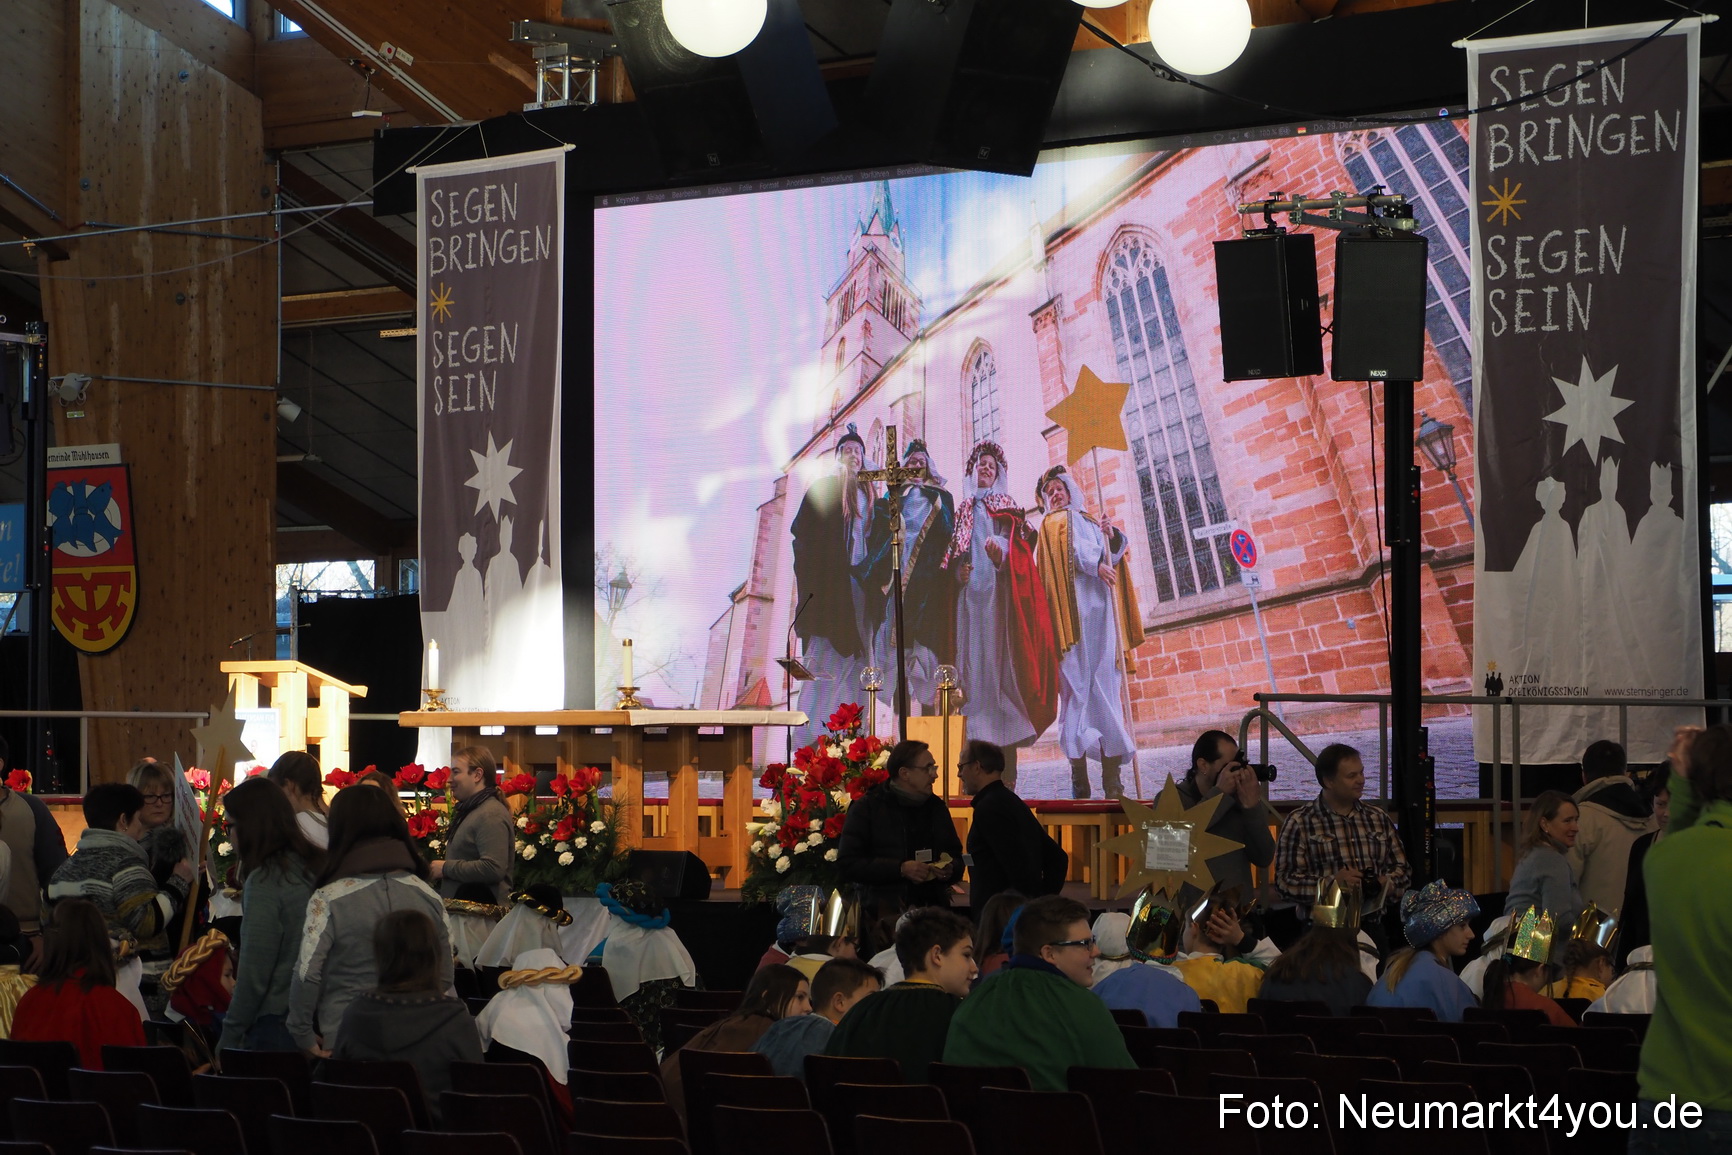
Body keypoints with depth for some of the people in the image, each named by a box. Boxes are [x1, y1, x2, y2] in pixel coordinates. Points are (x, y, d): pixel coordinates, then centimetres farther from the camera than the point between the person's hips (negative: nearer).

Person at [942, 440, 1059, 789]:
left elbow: (1021, 548, 4)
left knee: (1002, 662, -11)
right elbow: (952, 552, 18)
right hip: (970, 592, 2)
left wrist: (1003, 557, -18)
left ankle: (1007, 770, -17)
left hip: (1000, 592, -2)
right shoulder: (964, 509, 23)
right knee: (973, 664, -8)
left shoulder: (1008, 509, 16)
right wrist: (958, 568, -4)